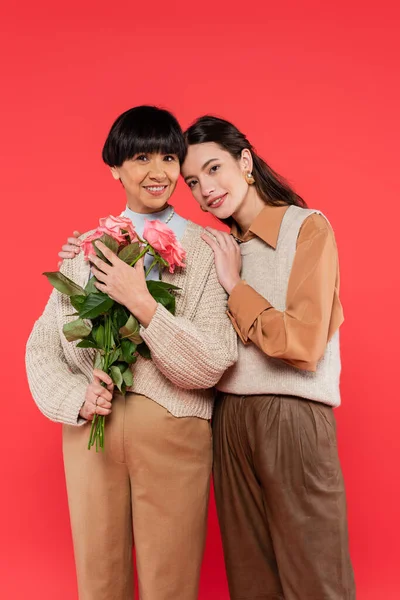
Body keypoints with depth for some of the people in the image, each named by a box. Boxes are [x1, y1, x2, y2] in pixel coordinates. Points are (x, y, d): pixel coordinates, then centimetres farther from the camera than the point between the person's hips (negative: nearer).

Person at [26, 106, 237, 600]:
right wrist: (76, 397, -10)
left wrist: (141, 303, -18)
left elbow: (212, 363, -8)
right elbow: (42, 346, 8)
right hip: (90, 427, 3)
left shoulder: (209, 250, -1)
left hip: (174, 429, -2)